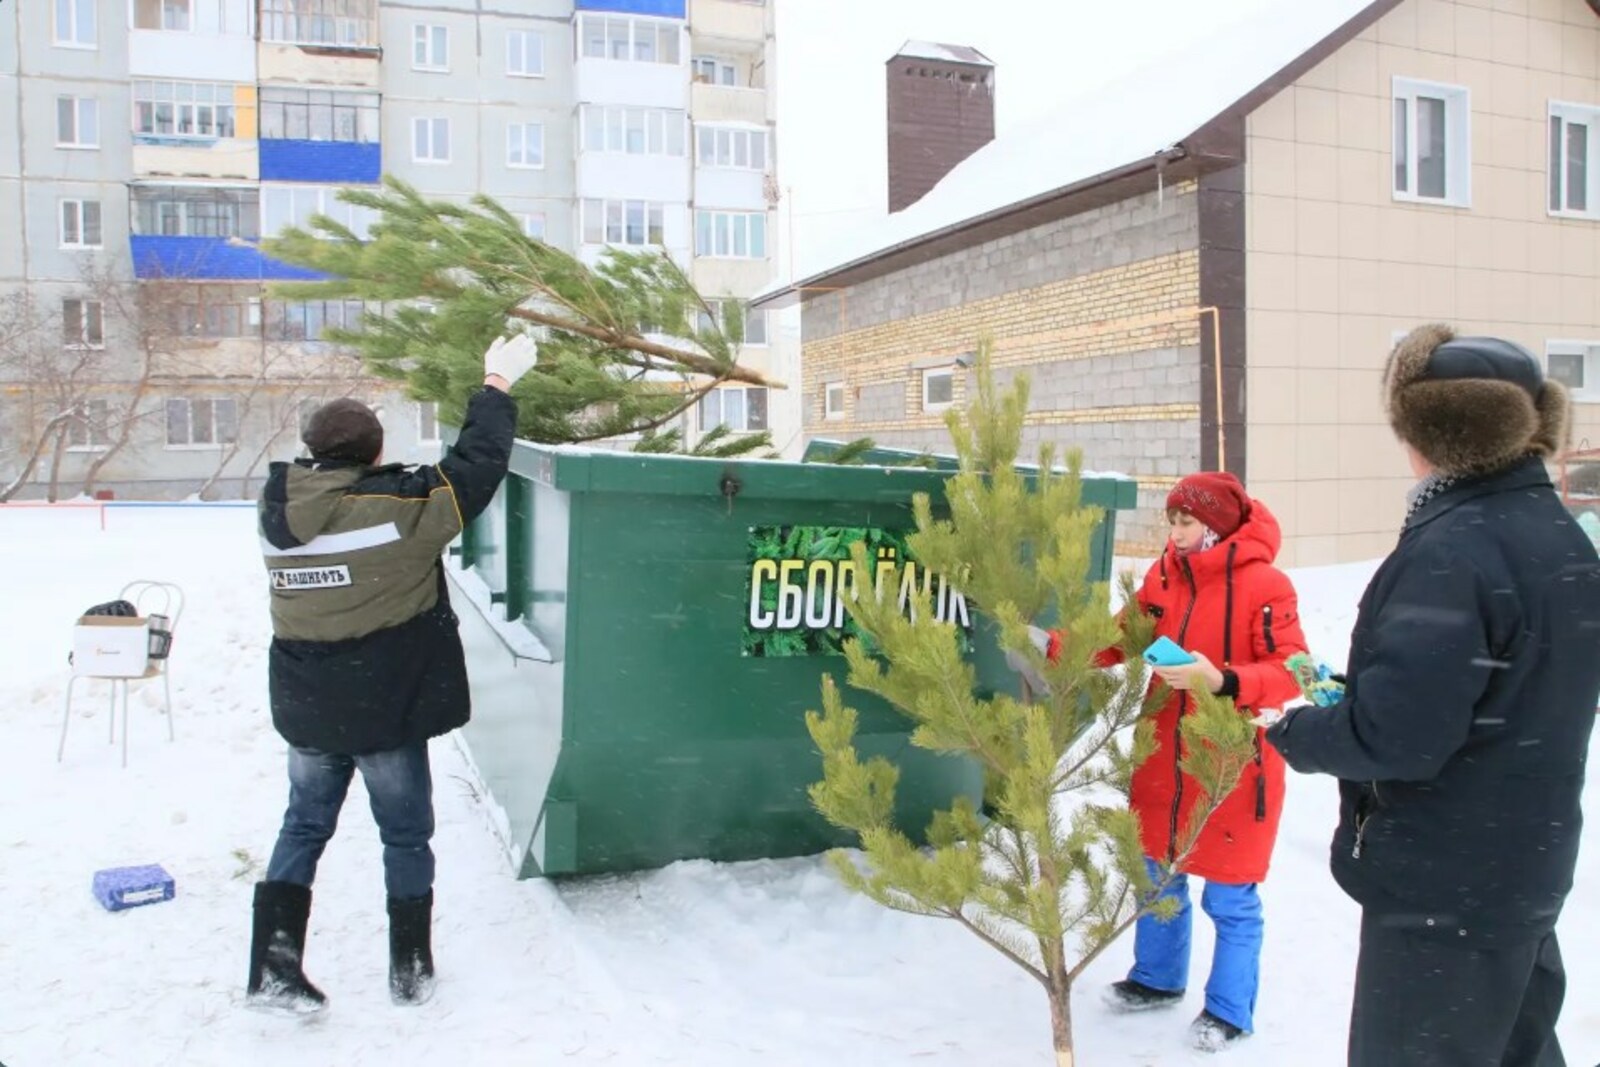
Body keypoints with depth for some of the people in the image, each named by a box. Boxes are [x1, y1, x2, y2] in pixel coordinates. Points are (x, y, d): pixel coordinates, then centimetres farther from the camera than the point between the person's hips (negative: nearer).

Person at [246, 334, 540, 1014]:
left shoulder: (279, 511, -4)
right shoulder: (395, 506, -19)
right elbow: (473, 471, -14)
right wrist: (497, 387, -3)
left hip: (307, 709, 5)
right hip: (387, 709, -4)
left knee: (304, 826, 19)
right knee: (405, 835, 12)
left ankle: (273, 967, 15)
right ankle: (410, 969, 24)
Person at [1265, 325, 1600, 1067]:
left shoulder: (1453, 551, -24)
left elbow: (1394, 736, -28)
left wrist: (1295, 733, -10)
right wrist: (1352, 689, 9)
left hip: (1442, 887, -9)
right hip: (1525, 870, 9)